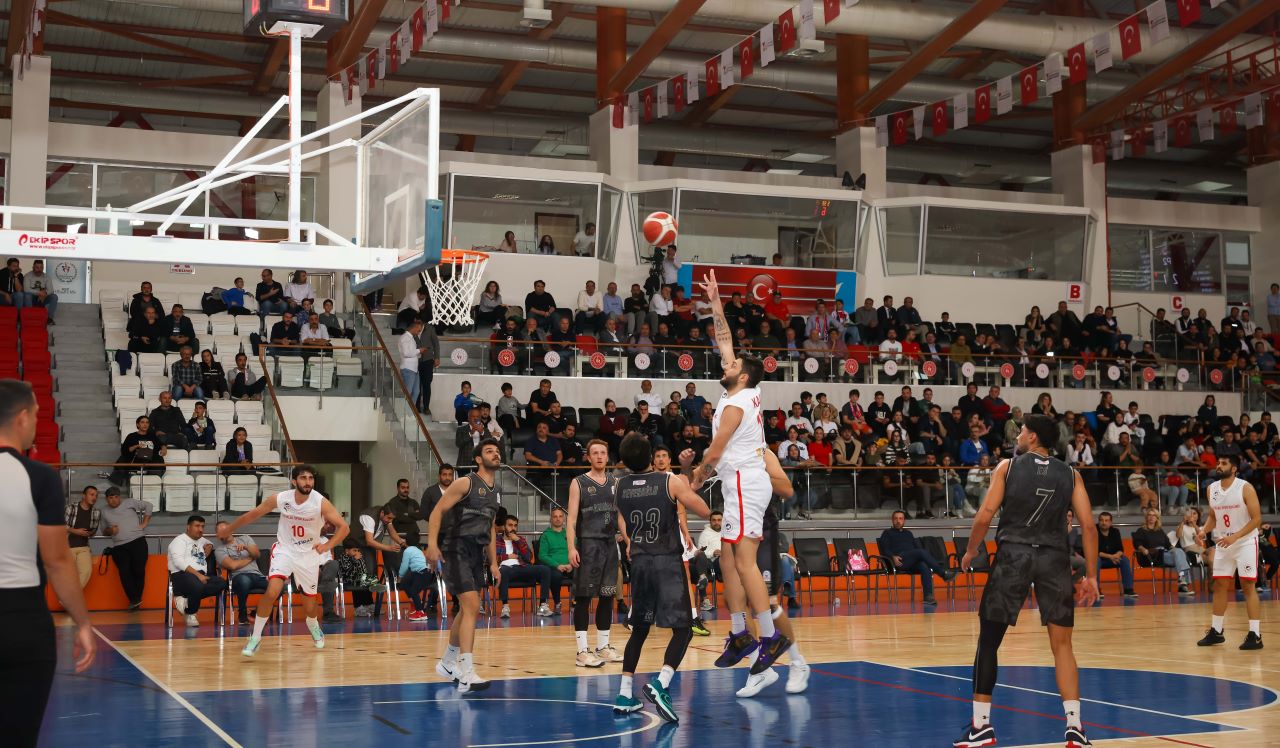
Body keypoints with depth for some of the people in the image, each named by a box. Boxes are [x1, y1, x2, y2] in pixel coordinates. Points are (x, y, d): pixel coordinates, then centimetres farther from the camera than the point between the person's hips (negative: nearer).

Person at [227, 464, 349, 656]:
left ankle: (313, 626, 46)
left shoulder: (321, 502, -19)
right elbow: (253, 514, 0)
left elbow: (343, 527, -18)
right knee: (272, 592, -23)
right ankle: (256, 638, -7)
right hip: (284, 550, 0)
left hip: (309, 554, 0)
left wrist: (328, 545, -33)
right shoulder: (279, 499, -15)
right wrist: (229, 530, 10)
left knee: (310, 605, 9)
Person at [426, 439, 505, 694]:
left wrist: (493, 562, 21)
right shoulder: (465, 483, -9)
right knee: (471, 606, -18)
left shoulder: (495, 491, 15)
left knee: (466, 610, 17)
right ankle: (466, 675, -20)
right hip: (457, 550, -9)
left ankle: (448, 663, 35)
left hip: (477, 554, 9)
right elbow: (437, 511, -13)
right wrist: (432, 543, -25)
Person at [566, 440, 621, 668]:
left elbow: (621, 514, 16)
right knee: (583, 597, -5)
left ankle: (603, 647, 18)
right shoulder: (579, 483, -1)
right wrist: (571, 547, -16)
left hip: (610, 544, 5)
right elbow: (572, 518, -6)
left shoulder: (616, 483, 13)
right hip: (587, 544, -5)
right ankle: (582, 651, -4)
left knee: (607, 596, 8)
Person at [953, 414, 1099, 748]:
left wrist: (971, 552, 13)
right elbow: (1088, 525, 2)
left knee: (988, 639, 8)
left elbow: (984, 517, -2)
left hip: (1013, 554, -2)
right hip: (1055, 557, 2)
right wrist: (1091, 575, 6)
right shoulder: (1070, 474, 10)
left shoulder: (1007, 466, 4)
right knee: (1062, 645, 10)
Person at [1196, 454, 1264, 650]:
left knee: (1248, 586, -8)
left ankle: (1255, 635, -6)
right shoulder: (1212, 489, 3)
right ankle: (1216, 631, 18)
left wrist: (1235, 537, -24)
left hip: (1245, 543, -6)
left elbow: (1256, 519, -16)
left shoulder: (1245, 488, -14)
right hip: (1223, 544, 6)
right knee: (1219, 586, 9)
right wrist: (1204, 531, -4)